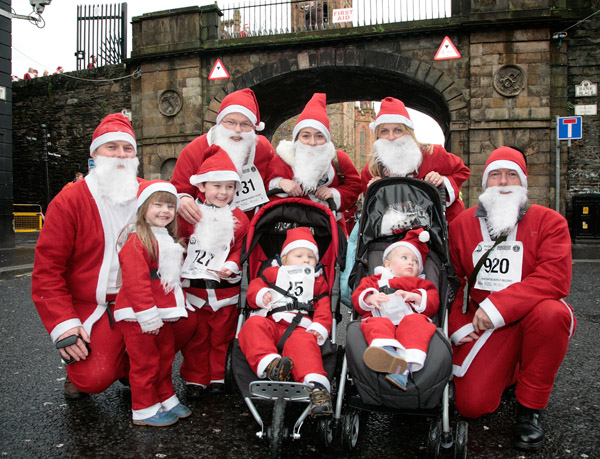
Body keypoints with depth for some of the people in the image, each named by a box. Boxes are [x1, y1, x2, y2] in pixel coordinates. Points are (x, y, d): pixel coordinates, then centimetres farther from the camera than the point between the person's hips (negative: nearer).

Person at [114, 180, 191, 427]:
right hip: (138, 317, -9)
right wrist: (148, 316, -25)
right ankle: (144, 410, 16)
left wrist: (176, 307, 19)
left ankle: (166, 399, 33)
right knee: (145, 363, 2)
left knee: (165, 358, 18)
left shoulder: (169, 242, 14)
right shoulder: (137, 241, -16)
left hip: (163, 314, 9)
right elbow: (135, 282, -23)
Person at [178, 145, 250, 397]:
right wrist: (179, 268, -5)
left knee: (222, 335, 12)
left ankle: (219, 377, 27)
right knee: (196, 338, 10)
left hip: (226, 289, 1)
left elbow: (241, 249, 1)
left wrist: (231, 266, -16)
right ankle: (195, 378, 24)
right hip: (194, 287, 0)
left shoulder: (239, 219, 3)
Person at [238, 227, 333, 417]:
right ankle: (268, 364, -51)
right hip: (269, 321, 2)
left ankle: (316, 385, -53)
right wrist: (261, 295, -4)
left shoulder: (318, 282, 28)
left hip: (300, 327, -1)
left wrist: (319, 327, -4)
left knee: (303, 342, -37)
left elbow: (323, 307, 16)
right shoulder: (273, 273, 28)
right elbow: (253, 287, 21)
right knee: (253, 325, -33)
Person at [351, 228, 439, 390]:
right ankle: (387, 352, -67)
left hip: (410, 318, 1)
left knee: (416, 323, -36)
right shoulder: (375, 280, 35)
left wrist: (416, 296, 2)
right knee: (378, 325, -36)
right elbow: (357, 297, 21)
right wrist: (370, 298, -2)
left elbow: (433, 302, 21)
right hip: (382, 319, 0)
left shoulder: (420, 284, 38)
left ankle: (406, 364, -56)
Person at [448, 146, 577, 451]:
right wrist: (458, 326, -3)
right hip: (484, 323, 2)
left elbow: (555, 279, -21)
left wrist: (498, 306, -29)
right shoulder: (461, 224, 3)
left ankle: (529, 409, -14)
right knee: (471, 405, -13)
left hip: (533, 314, -1)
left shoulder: (549, 221, -6)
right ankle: (512, 370, 24)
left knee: (551, 313, -39)